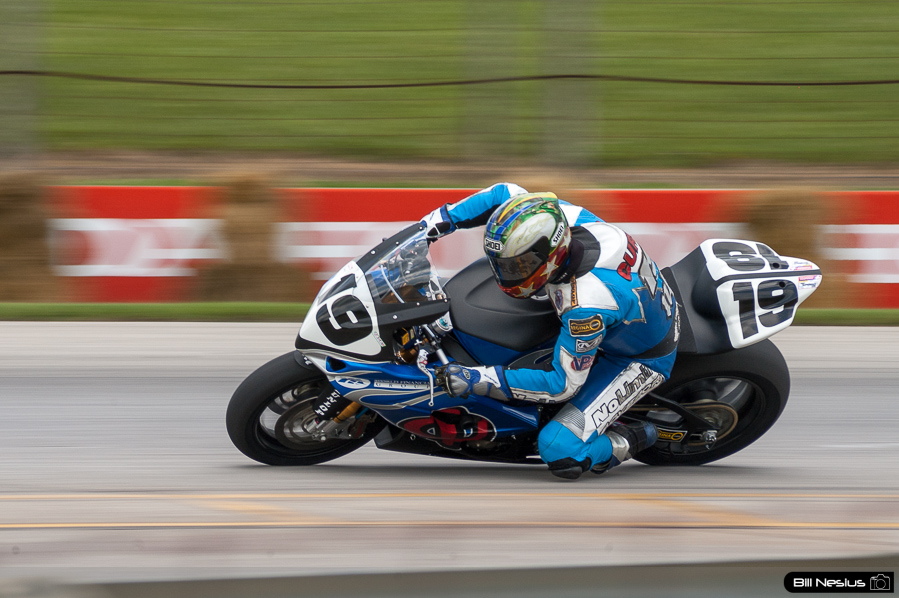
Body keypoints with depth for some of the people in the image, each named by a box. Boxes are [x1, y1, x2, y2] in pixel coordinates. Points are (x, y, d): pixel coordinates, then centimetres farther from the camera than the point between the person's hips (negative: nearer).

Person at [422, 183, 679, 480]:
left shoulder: (586, 305, -43)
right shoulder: (560, 216, -25)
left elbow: (563, 384, -32)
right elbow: (504, 194, -5)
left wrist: (477, 380, -35)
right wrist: (437, 221, -12)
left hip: (639, 360, -8)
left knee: (559, 452, -19)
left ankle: (634, 439, 6)